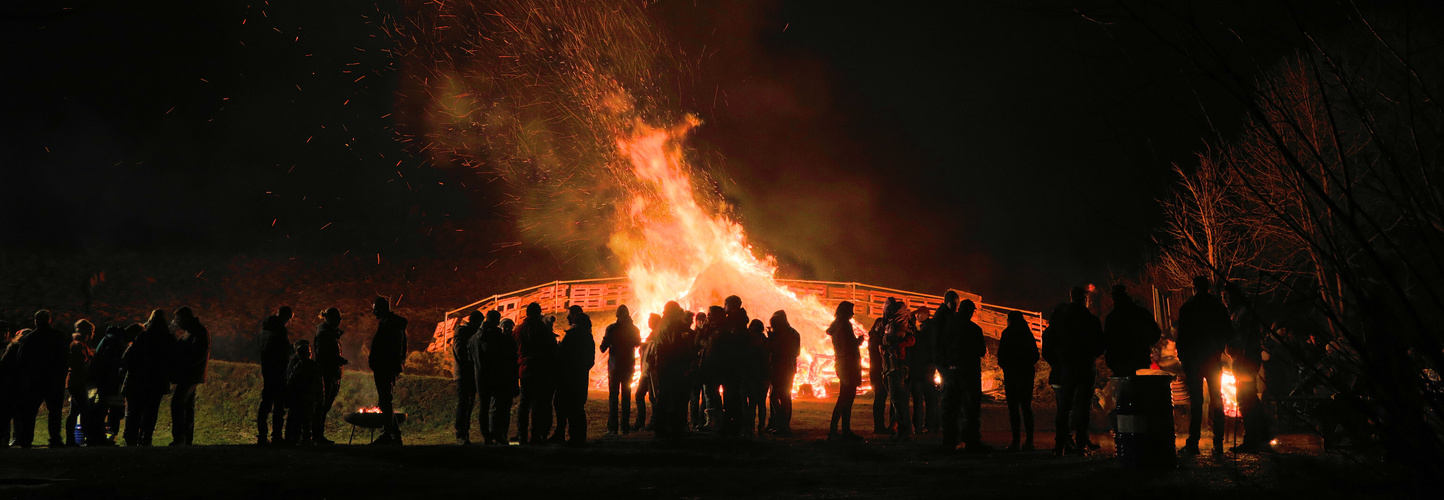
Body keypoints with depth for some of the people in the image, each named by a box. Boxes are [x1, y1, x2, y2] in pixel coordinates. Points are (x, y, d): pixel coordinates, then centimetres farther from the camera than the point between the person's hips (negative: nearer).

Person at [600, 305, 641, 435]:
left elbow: (603, 348, -9)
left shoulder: (611, 328, -10)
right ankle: (625, 426, 6)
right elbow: (638, 343, 16)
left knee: (613, 396, 2)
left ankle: (612, 427, -5)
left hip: (614, 366, -2)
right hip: (628, 366, 2)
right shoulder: (634, 329, -2)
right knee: (626, 396, 9)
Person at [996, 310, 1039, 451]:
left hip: (1012, 374, -5)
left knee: (1013, 408, -2)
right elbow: (1035, 356, 10)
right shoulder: (1028, 333, 7)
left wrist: (1004, 366, 9)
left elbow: (1002, 355, -9)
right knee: (1026, 407, 10)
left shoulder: (1007, 333, -7)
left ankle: (1016, 442, -6)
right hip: (1027, 373, 5)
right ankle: (1029, 441, 6)